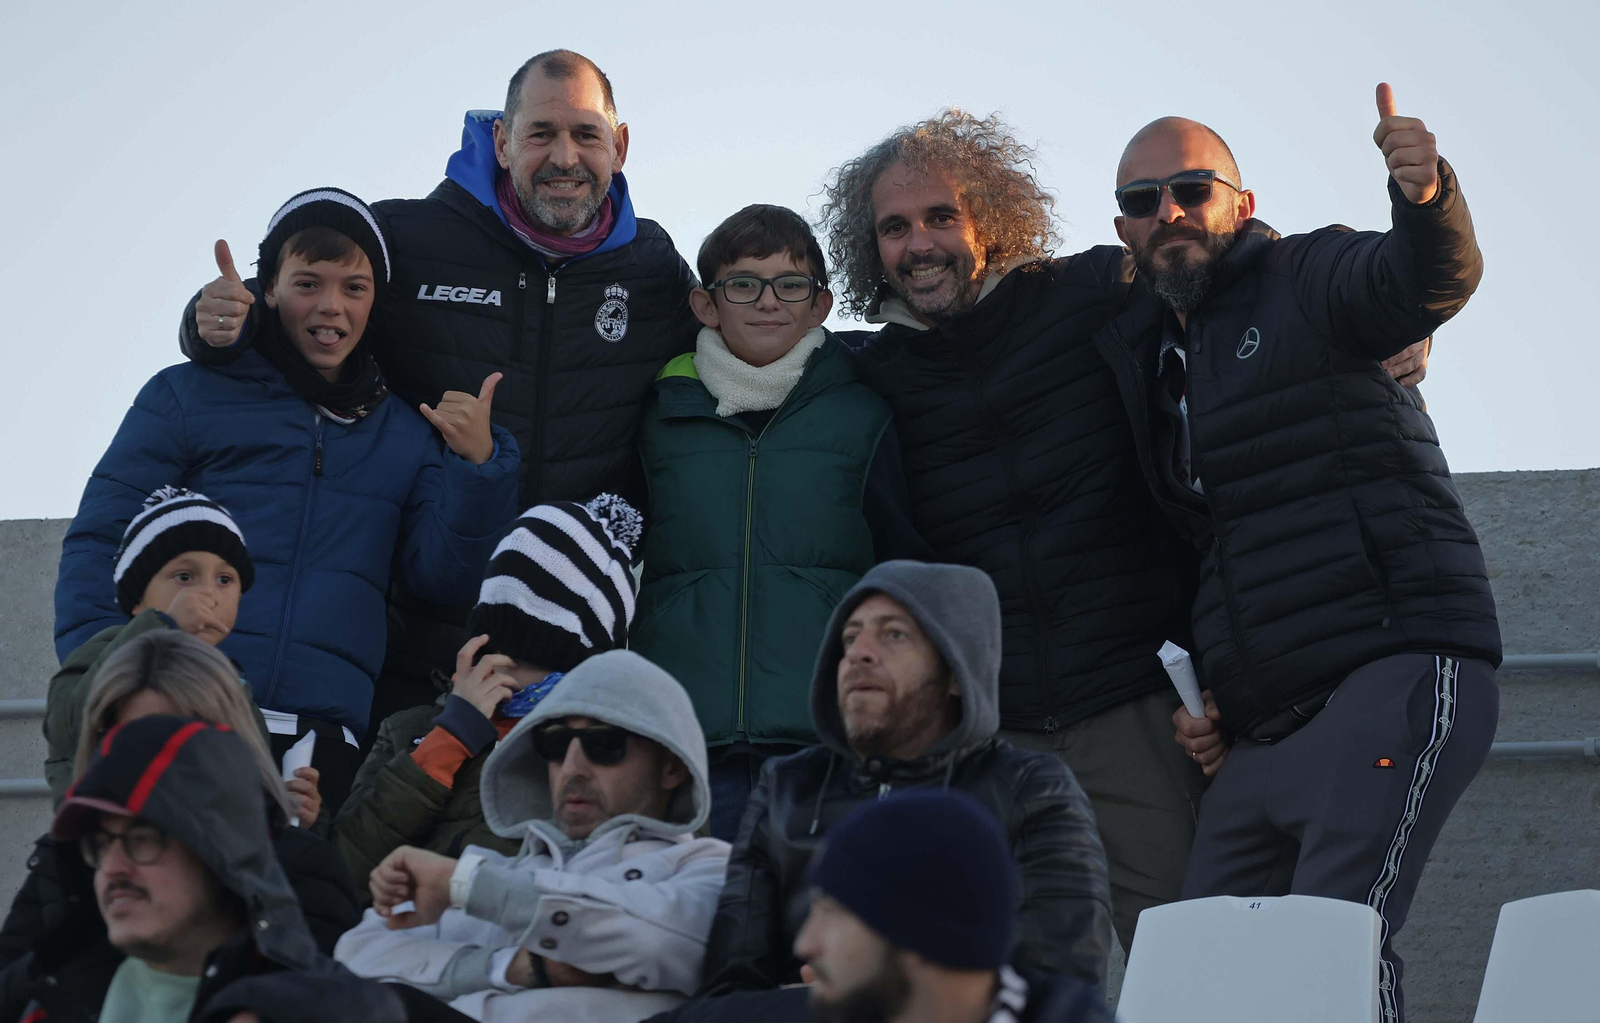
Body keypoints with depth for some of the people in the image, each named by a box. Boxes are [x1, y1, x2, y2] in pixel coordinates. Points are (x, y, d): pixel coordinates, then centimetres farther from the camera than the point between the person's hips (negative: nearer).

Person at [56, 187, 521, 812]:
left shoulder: (407, 433, 20)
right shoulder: (187, 396, 11)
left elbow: (444, 576, 11)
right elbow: (98, 543, 6)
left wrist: (478, 466, -6)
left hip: (325, 736, 2)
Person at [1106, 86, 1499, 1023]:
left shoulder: (1308, 279, 4)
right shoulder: (1149, 358, 23)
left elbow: (1434, 277, -19)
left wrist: (1426, 196, -42)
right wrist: (1200, 704, 14)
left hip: (1395, 676, -7)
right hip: (1261, 733, 8)